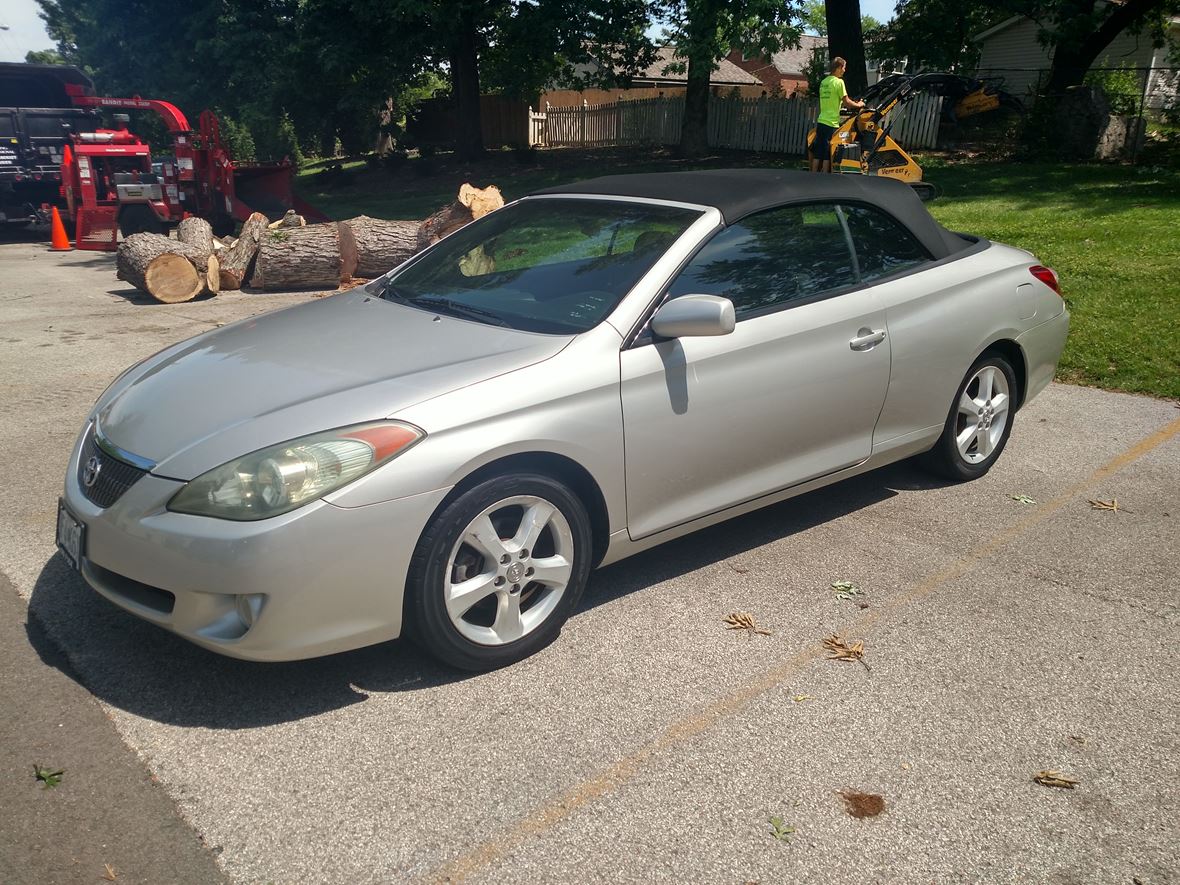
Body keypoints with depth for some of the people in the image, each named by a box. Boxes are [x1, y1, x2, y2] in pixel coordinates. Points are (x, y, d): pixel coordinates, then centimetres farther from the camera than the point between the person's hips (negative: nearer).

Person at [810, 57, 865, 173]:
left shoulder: (824, 82, 14)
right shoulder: (839, 81, -9)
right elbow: (846, 101, -8)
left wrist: (851, 104, 24)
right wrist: (858, 105, 9)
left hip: (821, 122, 7)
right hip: (831, 124, -7)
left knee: (817, 155, 8)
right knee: (827, 156, -3)